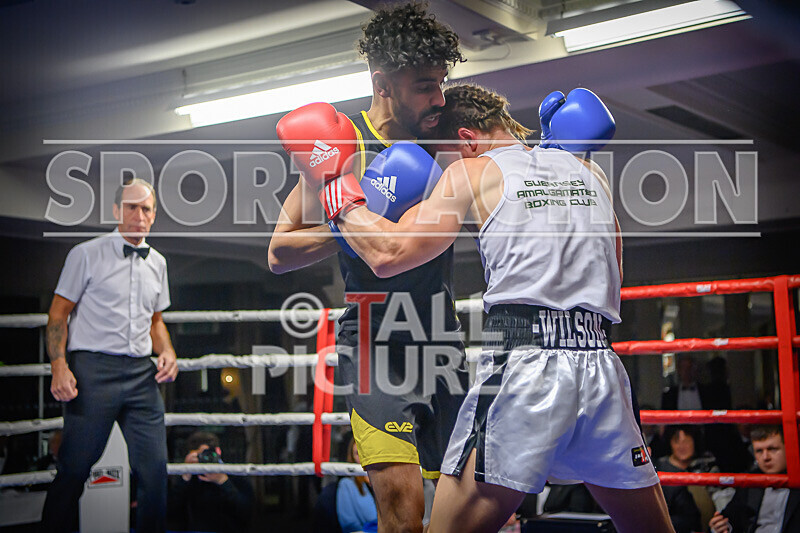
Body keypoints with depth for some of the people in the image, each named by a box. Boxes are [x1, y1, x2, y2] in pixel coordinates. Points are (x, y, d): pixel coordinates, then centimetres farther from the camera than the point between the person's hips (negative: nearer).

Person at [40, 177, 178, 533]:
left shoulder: (157, 263, 16)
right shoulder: (86, 254, 1)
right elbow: (58, 314, -1)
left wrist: (167, 352, 5)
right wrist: (59, 367, -13)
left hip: (142, 374, 5)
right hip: (93, 370, -4)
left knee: (154, 469, 2)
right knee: (75, 467, -1)